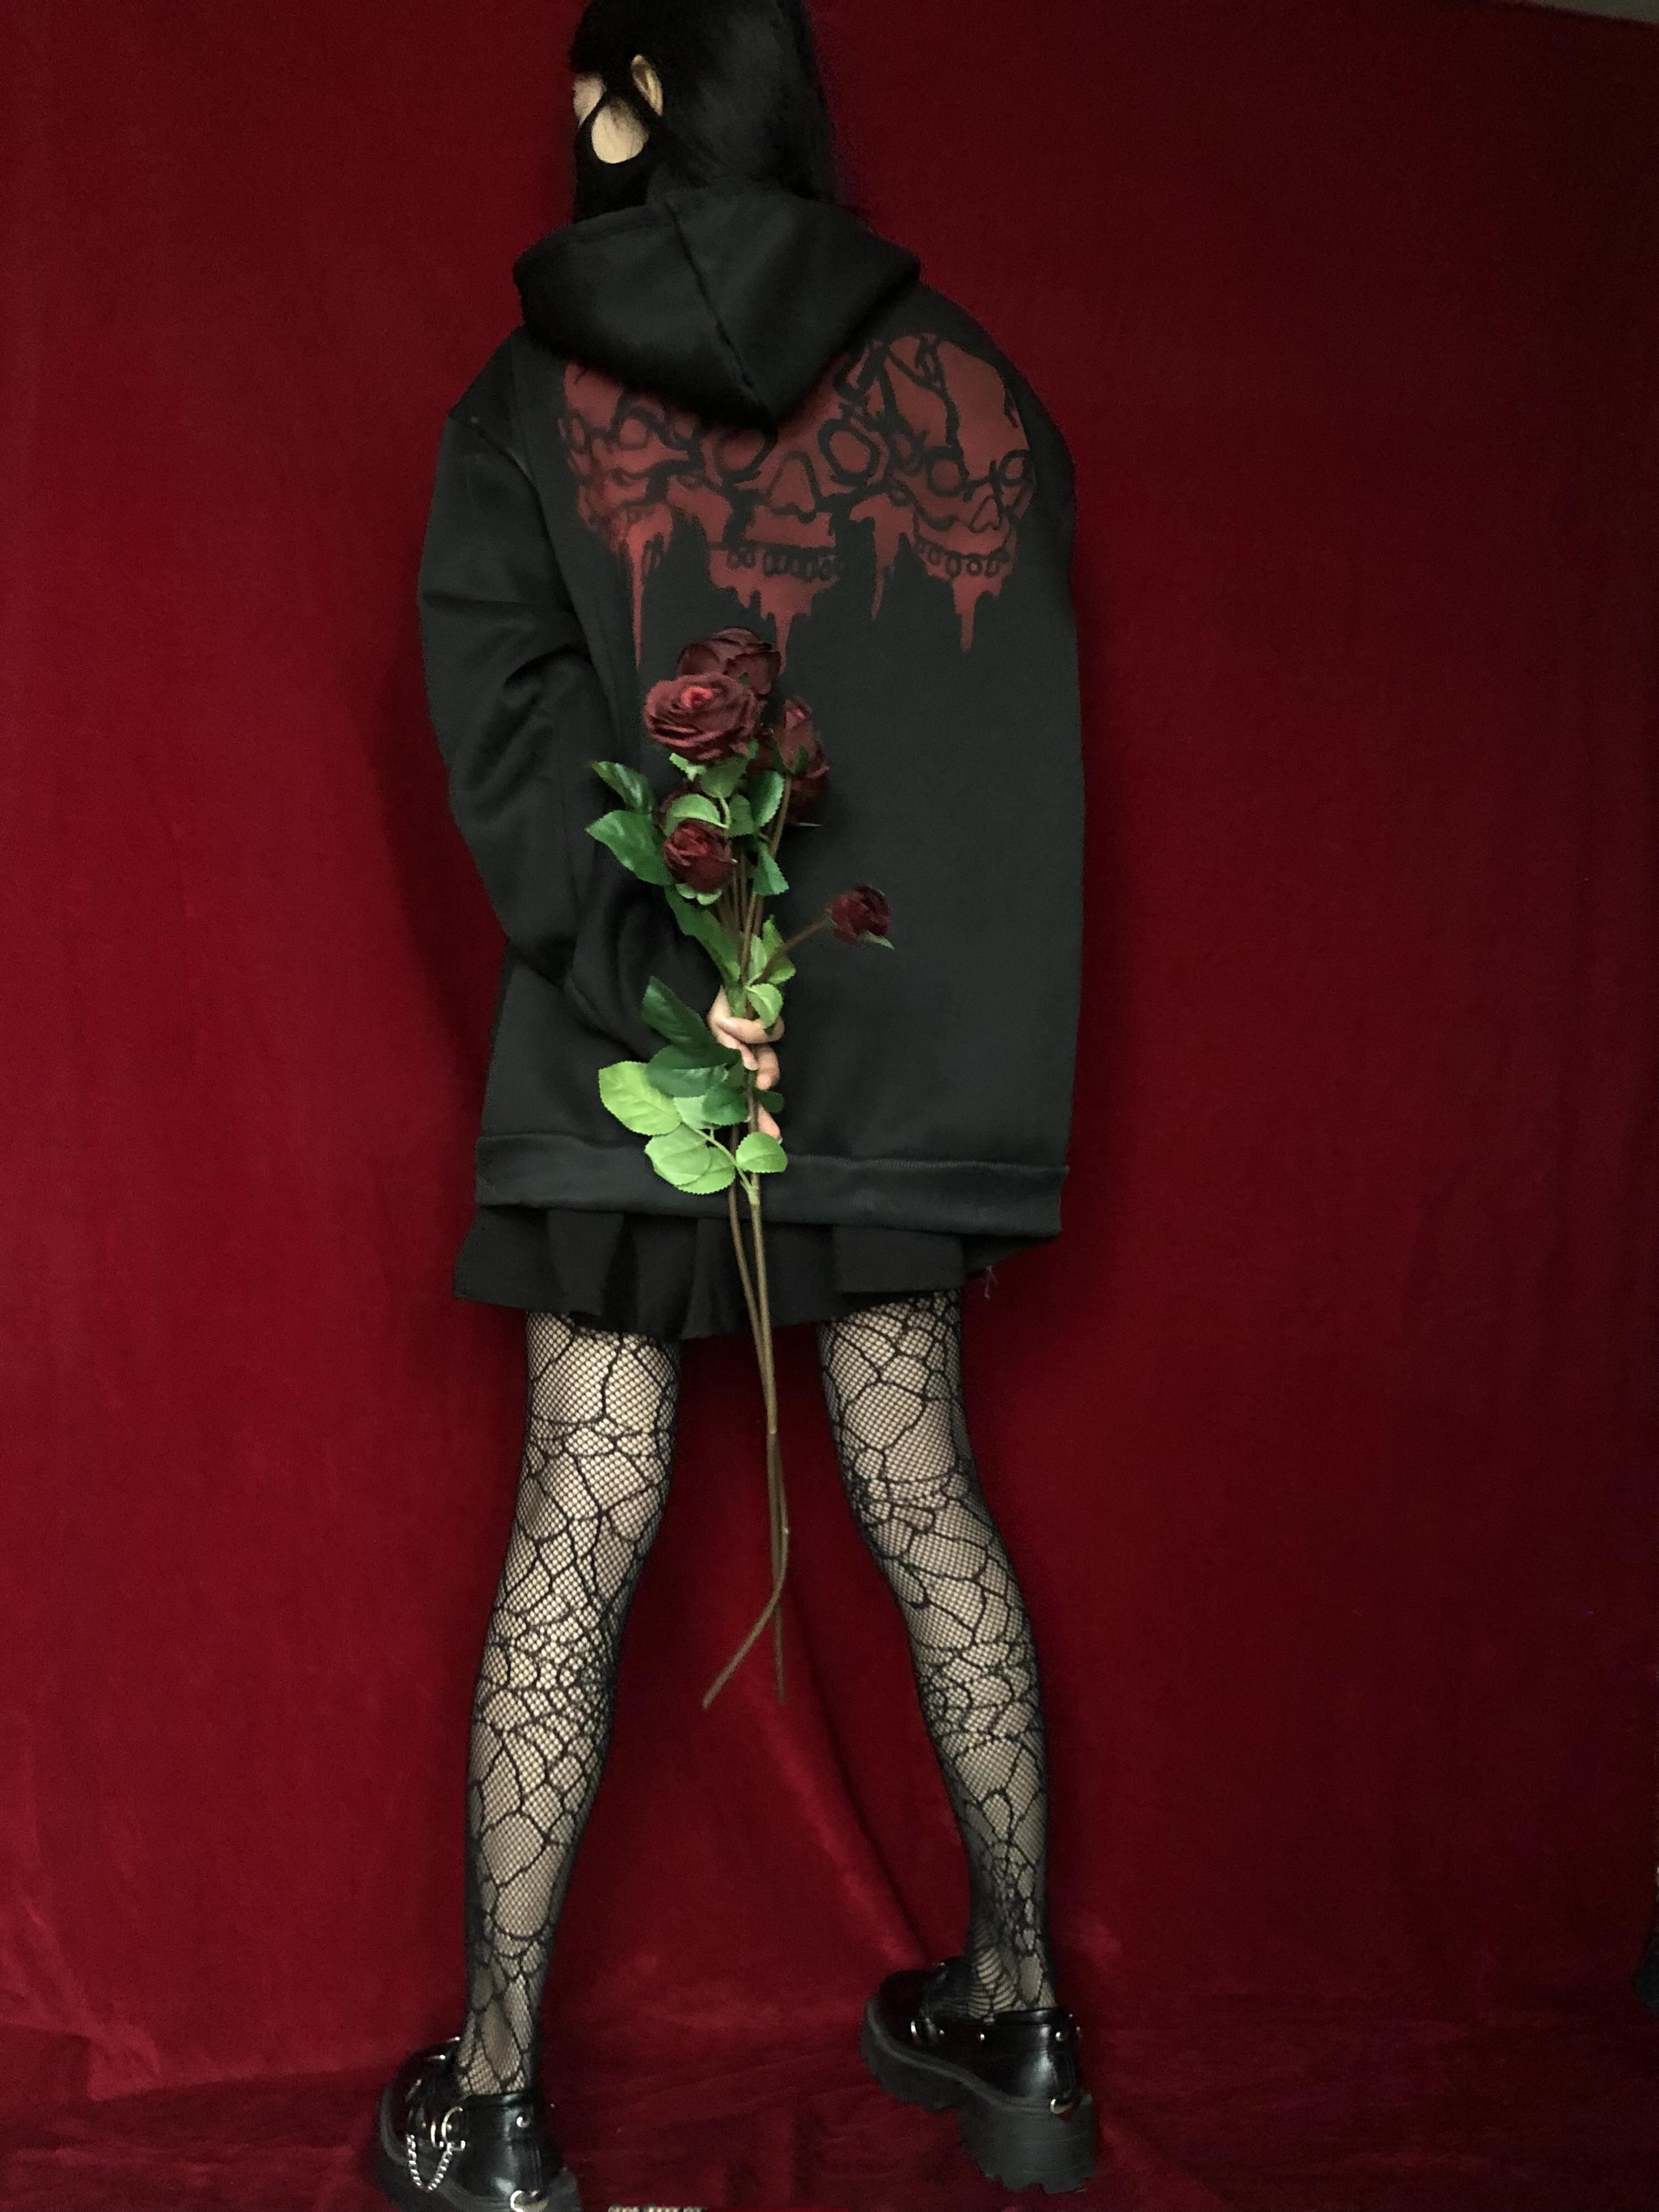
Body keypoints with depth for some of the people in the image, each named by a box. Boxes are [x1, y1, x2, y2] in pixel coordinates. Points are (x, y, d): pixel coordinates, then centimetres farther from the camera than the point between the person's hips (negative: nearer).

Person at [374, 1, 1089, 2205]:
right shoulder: (967, 377, 7)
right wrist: (964, 1016, 12)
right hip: (915, 1054, 3)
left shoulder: (527, 408, 1)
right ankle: (1019, 2031, 25)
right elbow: (1032, 735, 7)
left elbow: (509, 737, -11)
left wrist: (653, 978, -15)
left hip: (636, 1061, -2)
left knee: (578, 1536, 4)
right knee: (929, 1511, 12)